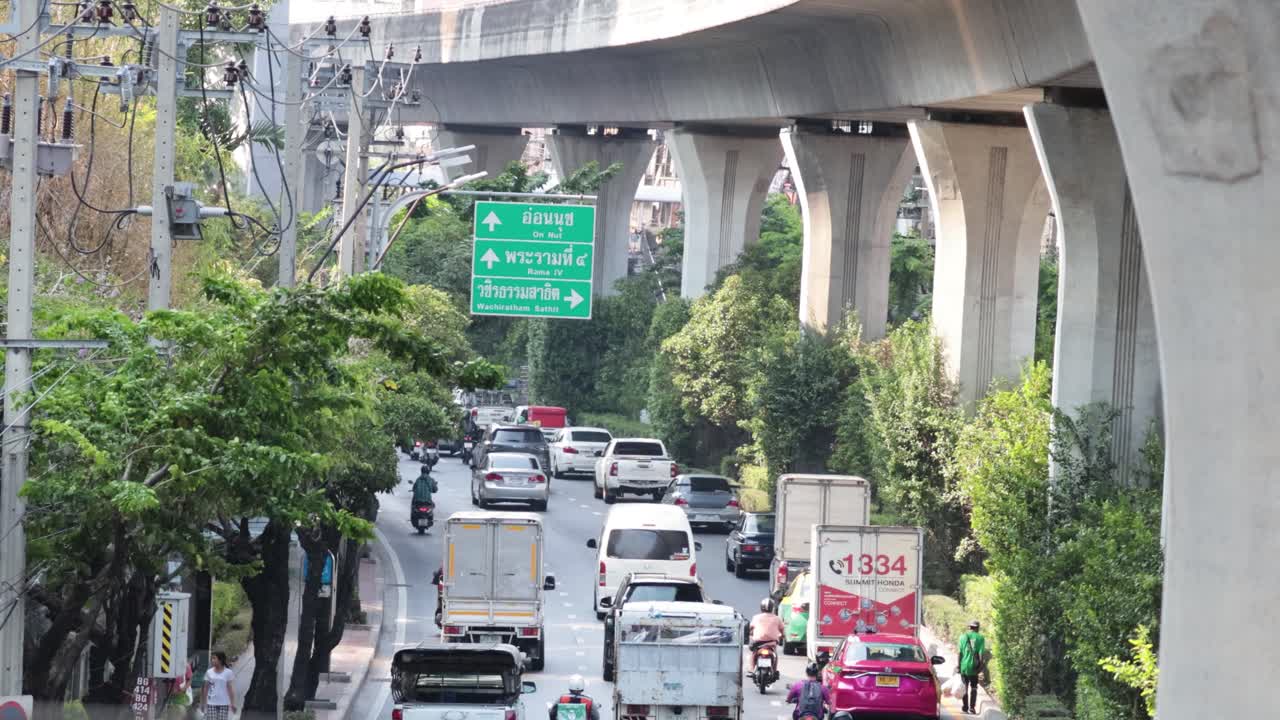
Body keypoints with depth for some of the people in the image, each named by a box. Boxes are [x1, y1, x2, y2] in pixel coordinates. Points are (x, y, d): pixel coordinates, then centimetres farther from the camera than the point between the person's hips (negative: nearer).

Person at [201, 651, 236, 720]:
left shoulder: (228, 672, -2)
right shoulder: (209, 672, 3)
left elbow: (230, 688, -2)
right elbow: (206, 688, 8)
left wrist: (232, 703, -5)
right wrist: (203, 702, 8)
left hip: (224, 703, -2)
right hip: (211, 703, 2)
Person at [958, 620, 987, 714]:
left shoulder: (963, 637, 2)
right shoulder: (980, 638, -3)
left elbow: (960, 652, 0)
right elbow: (981, 653, -8)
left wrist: (959, 665, 4)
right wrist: (981, 665, -3)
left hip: (964, 665, 1)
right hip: (974, 666, -1)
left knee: (964, 687, 11)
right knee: (973, 687, 8)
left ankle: (965, 706, 12)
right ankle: (972, 707, 1)